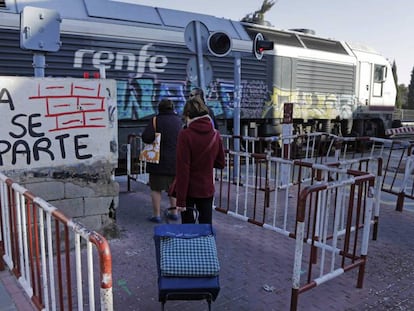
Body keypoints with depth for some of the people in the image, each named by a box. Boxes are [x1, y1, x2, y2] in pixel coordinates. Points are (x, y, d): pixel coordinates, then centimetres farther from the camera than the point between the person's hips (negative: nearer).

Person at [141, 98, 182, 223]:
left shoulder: (156, 120, -10)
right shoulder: (179, 121, 5)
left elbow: (146, 137, -20)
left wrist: (154, 140, -1)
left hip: (159, 161, -4)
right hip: (176, 160, 5)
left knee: (156, 188, 5)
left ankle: (156, 215, 8)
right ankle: (174, 212, 24)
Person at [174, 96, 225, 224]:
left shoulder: (185, 135, -15)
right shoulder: (215, 134, -2)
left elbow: (182, 169, -16)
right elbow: (220, 163, 9)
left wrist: (180, 200, -13)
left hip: (189, 190, -3)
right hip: (207, 189, 4)